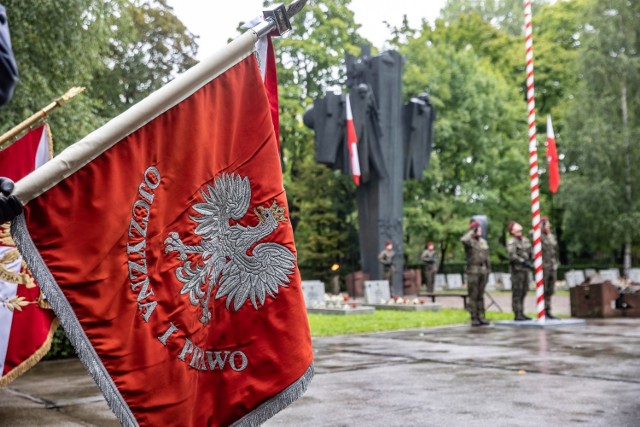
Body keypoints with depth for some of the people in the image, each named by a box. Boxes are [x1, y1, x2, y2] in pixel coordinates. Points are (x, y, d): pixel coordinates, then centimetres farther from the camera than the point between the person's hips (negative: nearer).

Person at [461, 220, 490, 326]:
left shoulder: (484, 241, 17)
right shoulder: (469, 241, -2)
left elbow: (487, 256, 20)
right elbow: (463, 240, -28)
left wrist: (488, 269, 14)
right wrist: (472, 231, -14)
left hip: (483, 270, 6)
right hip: (473, 271, -6)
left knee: (481, 296, 9)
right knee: (473, 296, -4)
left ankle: (481, 317, 12)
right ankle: (474, 318, -1)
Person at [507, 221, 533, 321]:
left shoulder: (525, 240, 14)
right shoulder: (511, 242, -10)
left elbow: (529, 252, 24)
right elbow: (512, 256, -20)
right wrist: (525, 263, -23)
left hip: (525, 269, 8)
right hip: (517, 269, -7)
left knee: (524, 292, 10)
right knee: (517, 293, -6)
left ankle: (521, 313, 16)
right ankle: (517, 314, -4)